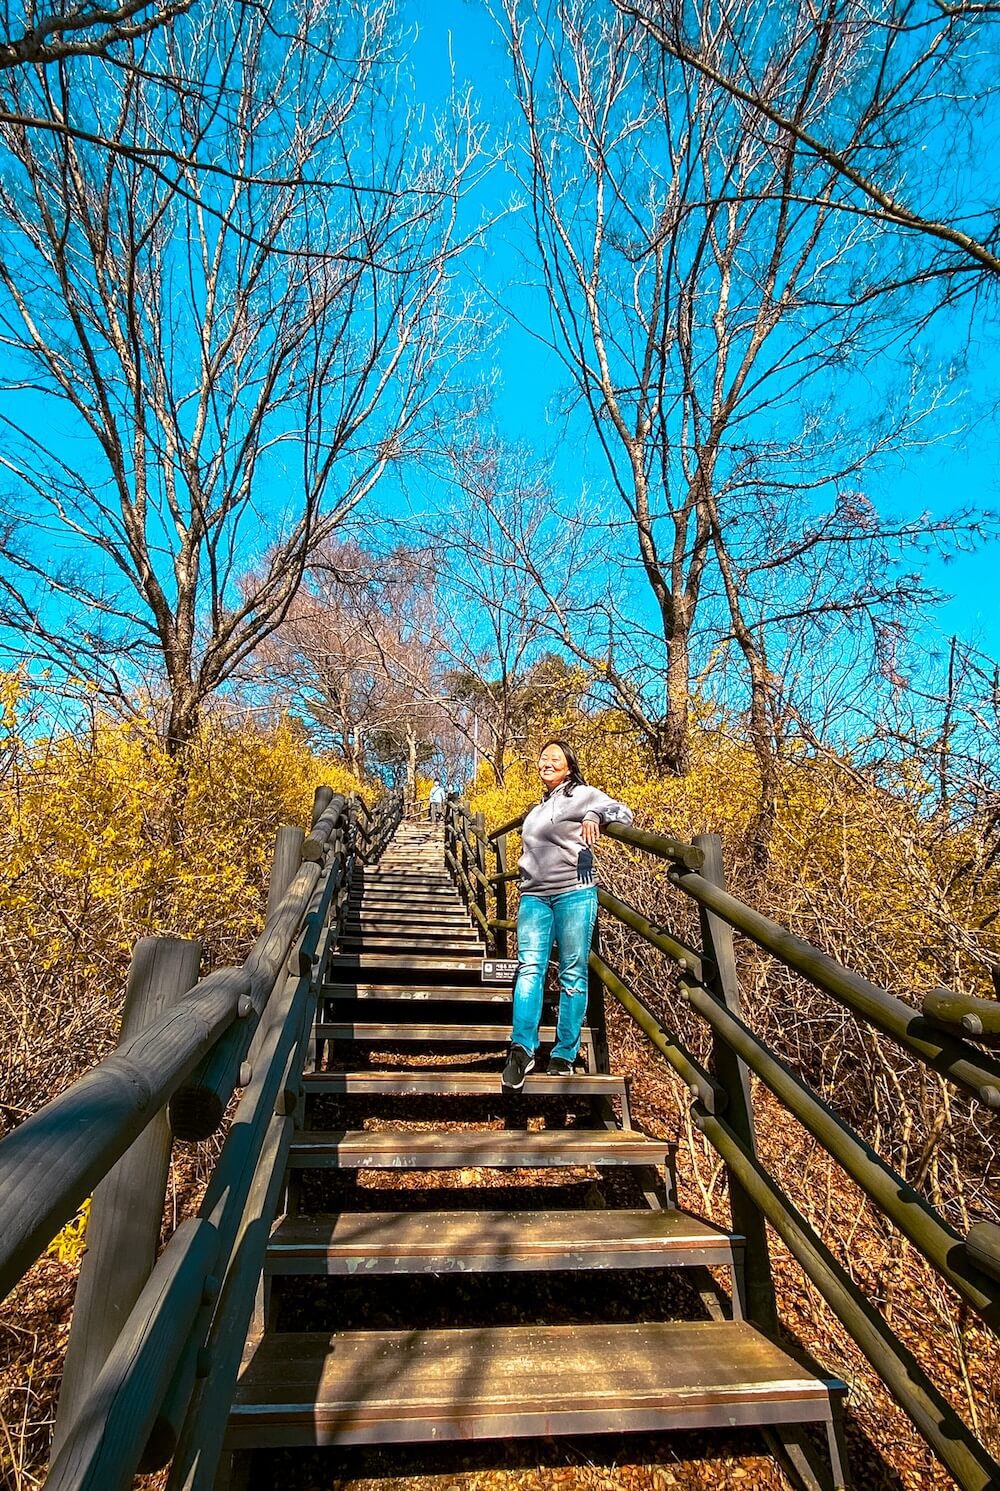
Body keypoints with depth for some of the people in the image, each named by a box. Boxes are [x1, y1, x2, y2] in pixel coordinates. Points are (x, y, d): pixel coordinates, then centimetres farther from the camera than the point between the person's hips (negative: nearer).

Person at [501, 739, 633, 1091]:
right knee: (529, 967, -10)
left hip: (574, 893, -5)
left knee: (572, 974, -1)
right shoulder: (538, 808, 25)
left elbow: (624, 813, -2)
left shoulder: (581, 794, 5)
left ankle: (564, 1055, 7)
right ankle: (522, 1049, -16)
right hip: (534, 897, 5)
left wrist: (594, 815, -18)